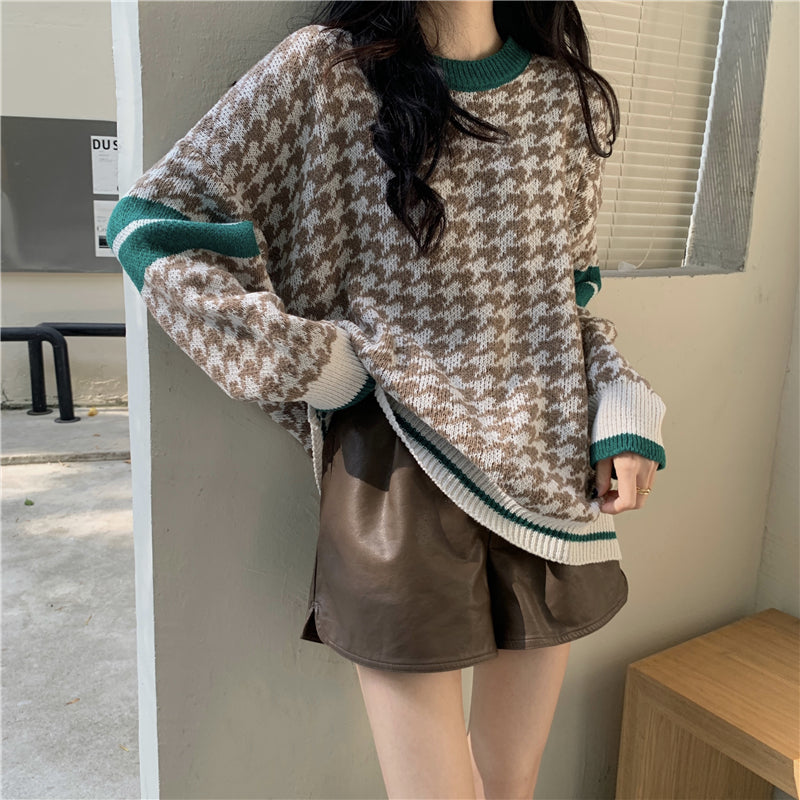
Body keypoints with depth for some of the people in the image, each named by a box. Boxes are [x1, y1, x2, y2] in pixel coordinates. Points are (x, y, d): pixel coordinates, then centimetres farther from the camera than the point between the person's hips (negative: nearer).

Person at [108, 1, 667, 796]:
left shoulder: (572, 95, 9)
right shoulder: (324, 69, -5)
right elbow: (148, 224, -6)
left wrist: (622, 408, 1)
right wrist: (318, 365, -11)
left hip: (548, 473, 5)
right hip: (400, 472, -4)